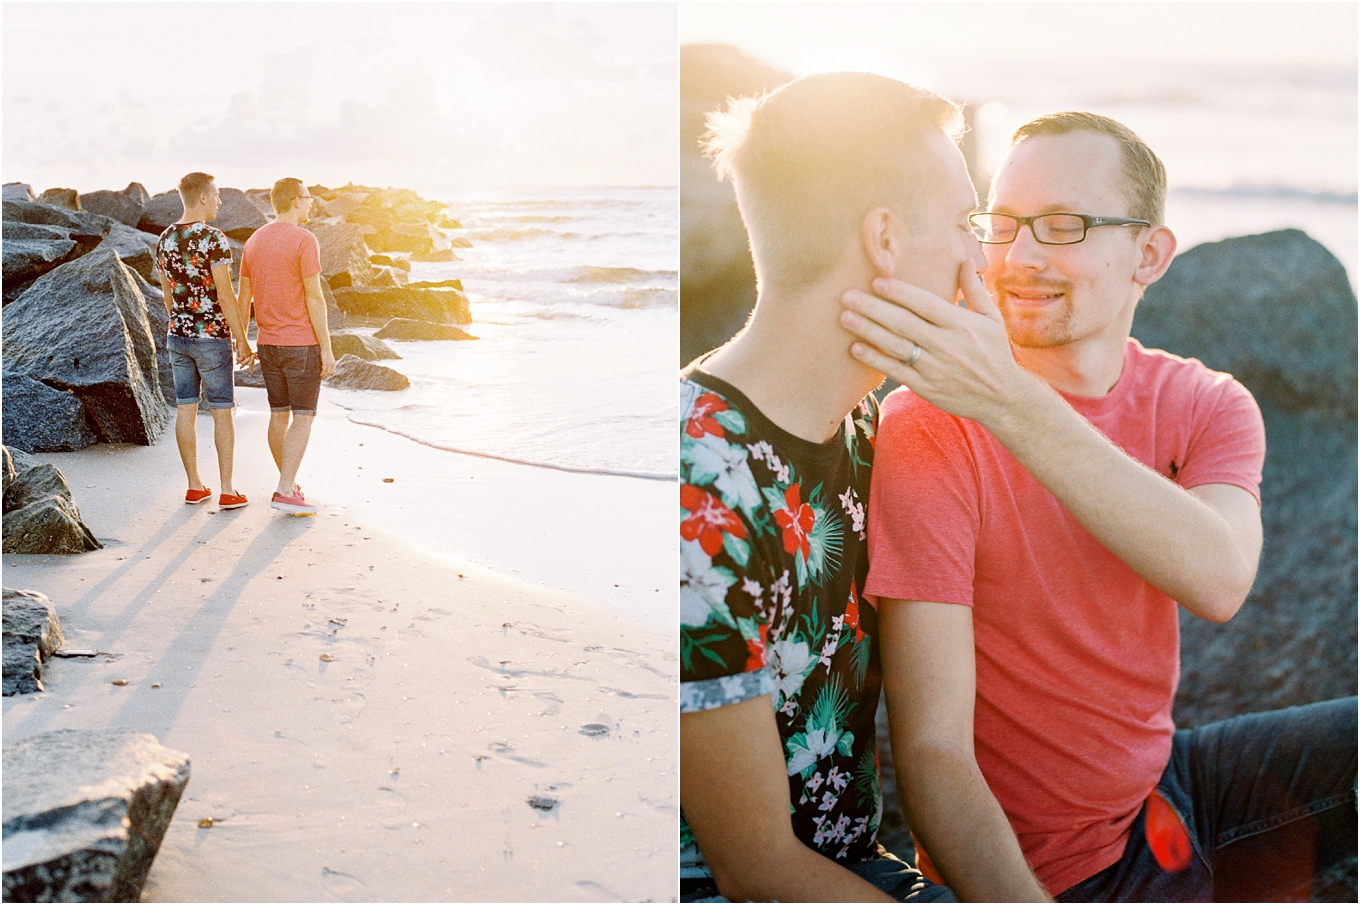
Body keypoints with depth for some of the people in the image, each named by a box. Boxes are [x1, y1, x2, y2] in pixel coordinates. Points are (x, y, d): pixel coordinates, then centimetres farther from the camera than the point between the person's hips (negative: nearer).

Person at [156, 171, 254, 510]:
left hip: (178, 335, 6)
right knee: (222, 412, 1)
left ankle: (195, 486, 16)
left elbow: (167, 295, 13)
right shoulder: (213, 240, -16)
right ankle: (227, 491, 4)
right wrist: (242, 341, -11)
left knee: (185, 410, 9)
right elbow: (225, 296, -18)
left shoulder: (164, 240, 6)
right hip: (213, 337, -6)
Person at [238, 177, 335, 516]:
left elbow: (243, 297, 11)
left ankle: (290, 485, 22)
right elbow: (314, 298, -17)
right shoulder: (304, 241, -14)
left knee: (279, 415, 14)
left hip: (268, 344, 7)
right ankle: (285, 492, -11)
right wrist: (326, 348, -14)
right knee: (303, 418, -4)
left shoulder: (254, 242, 9)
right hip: (301, 344, -7)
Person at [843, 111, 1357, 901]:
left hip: (1166, 777, 5)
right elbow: (933, 750, -24)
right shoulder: (930, 426, -19)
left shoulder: (1206, 405, -4)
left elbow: (1220, 581, -28)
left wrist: (1009, 401, -38)